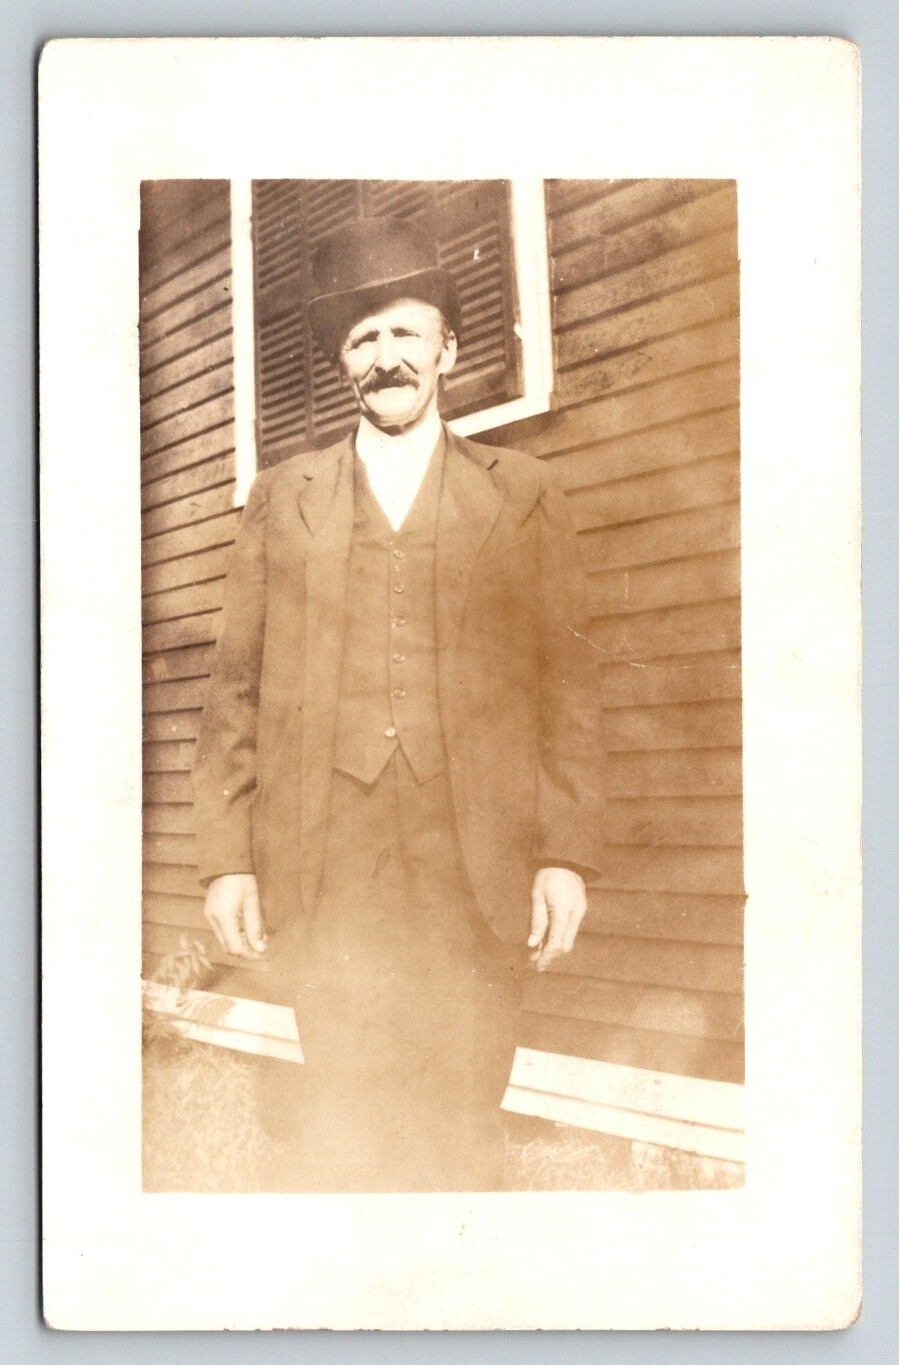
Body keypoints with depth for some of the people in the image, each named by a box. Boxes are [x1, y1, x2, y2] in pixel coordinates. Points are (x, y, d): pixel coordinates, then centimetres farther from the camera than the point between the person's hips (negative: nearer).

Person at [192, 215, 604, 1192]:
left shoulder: (523, 496, 11)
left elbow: (566, 679, 6)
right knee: (332, 1136, 1)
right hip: (320, 868, 1)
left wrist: (566, 854, -2)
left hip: (477, 865, 0)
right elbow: (237, 687, 10)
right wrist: (227, 857, 2)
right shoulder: (281, 500, 13)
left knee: (456, 1135, 2)